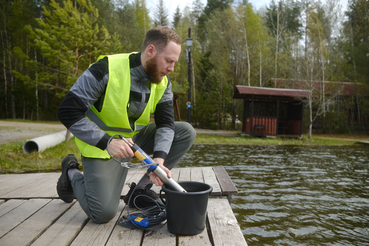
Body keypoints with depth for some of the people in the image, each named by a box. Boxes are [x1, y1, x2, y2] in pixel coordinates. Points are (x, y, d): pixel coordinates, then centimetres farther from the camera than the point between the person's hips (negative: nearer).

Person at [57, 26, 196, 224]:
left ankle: (140, 189, 0)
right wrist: (107, 142, -34)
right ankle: (72, 173, 16)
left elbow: (165, 123, -9)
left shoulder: (163, 82, -5)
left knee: (186, 133, -9)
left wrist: (159, 158, -28)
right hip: (102, 145, -6)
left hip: (136, 138, 6)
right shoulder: (107, 69, -24)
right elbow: (68, 112, -24)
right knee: (103, 213, -15)